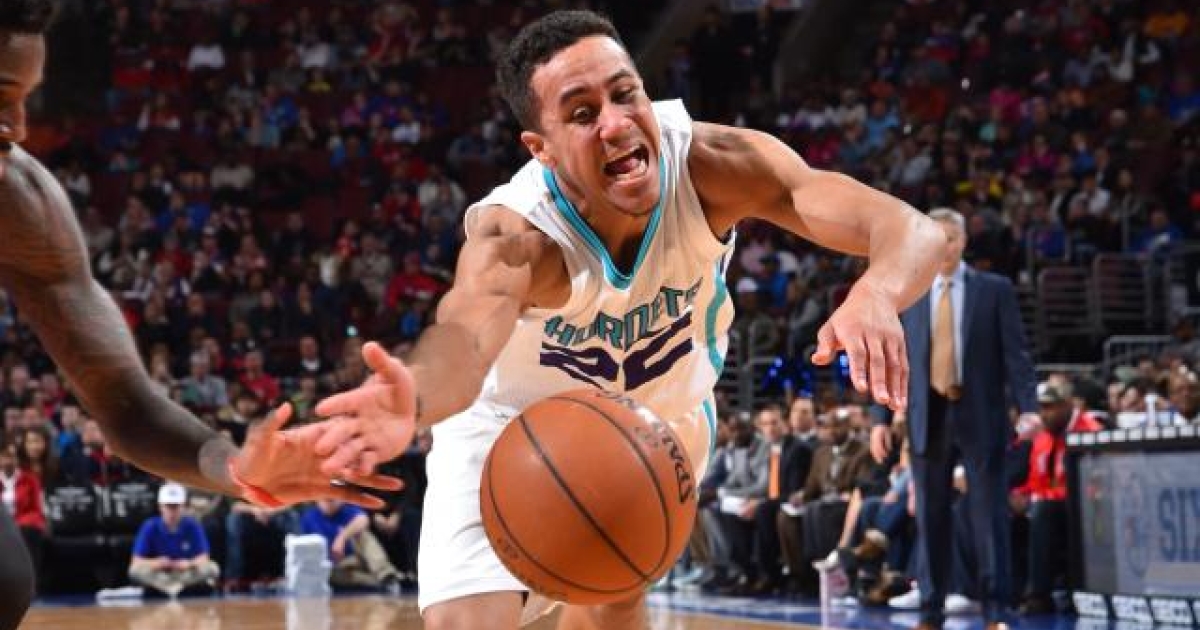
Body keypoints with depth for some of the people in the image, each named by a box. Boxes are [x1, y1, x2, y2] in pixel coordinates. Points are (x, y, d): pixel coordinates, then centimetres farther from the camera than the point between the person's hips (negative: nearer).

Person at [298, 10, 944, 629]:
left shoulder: (710, 163, -33)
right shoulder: (516, 234, -40)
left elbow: (911, 230, -41)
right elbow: (466, 331, -63)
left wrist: (876, 294, -65)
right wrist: (413, 402, -88)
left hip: (662, 414, 3)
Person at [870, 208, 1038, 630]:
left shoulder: (995, 289, 4)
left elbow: (1015, 352, -1)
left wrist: (1027, 407, -13)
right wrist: (882, 418, 1)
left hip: (980, 417, -2)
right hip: (929, 417, 2)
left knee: (989, 516, -2)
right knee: (931, 518, 3)